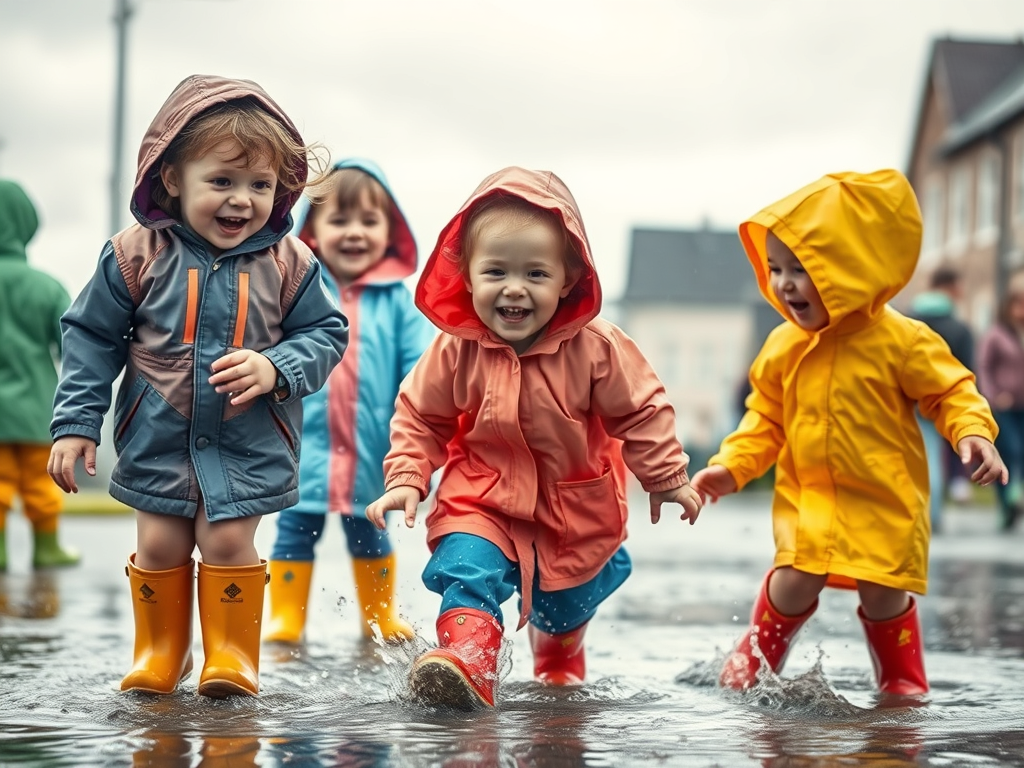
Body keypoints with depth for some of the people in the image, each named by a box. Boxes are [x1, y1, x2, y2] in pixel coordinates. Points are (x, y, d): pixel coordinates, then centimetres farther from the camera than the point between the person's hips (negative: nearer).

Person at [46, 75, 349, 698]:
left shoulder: (288, 264, -7)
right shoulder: (138, 255, -8)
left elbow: (327, 333, 1)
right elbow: (91, 338, 0)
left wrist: (277, 369, -19)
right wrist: (76, 423, -2)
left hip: (250, 443, -1)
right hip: (157, 438, 1)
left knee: (228, 542, -5)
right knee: (160, 547, 5)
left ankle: (233, 658, 13)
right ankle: (160, 654, 25)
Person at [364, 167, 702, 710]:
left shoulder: (596, 347, -20)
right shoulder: (456, 349, -17)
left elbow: (640, 411, -8)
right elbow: (419, 416, -4)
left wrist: (666, 477, -2)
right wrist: (406, 478, -15)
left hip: (577, 510, 1)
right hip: (481, 502, -1)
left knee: (567, 604, 21)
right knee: (468, 571, -28)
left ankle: (559, 664, 52)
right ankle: (468, 667, -37)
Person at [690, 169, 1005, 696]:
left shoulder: (901, 340, -13)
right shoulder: (783, 347, 0)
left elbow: (950, 392, -5)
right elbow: (766, 419, 8)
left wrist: (973, 434, -23)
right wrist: (731, 467, -2)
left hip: (885, 502, -2)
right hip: (808, 497, 2)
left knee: (883, 594, 3)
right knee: (792, 582, -9)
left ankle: (902, 679, 29)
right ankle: (757, 655, 20)